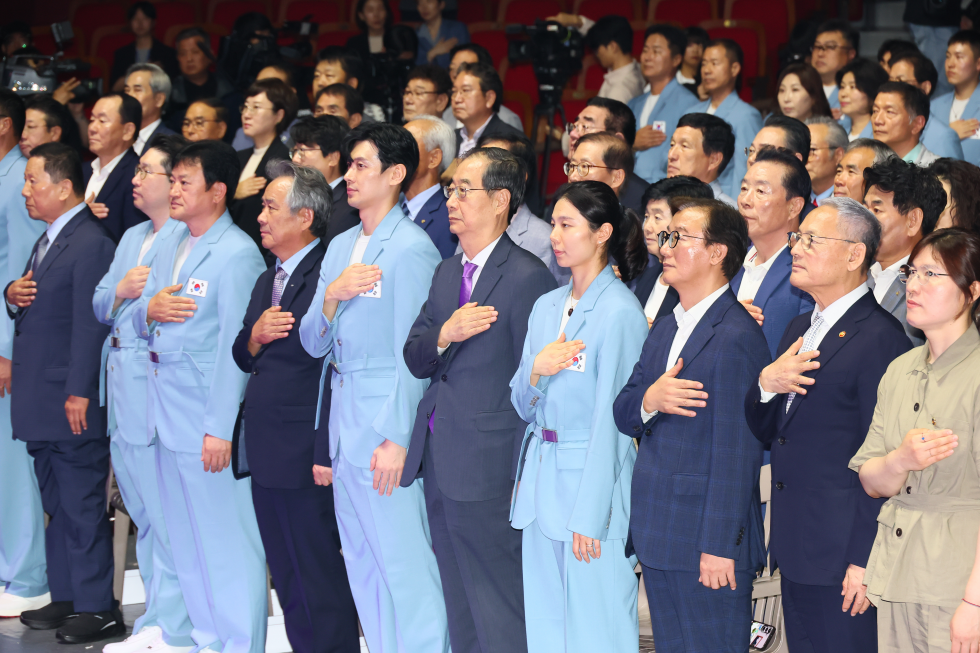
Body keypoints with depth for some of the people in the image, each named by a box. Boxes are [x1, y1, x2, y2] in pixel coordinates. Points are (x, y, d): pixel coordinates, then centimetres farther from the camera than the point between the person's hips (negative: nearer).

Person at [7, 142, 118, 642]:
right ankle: (65, 597, 24)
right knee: (57, 506, 16)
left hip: (73, 406, -10)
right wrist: (12, 295, 1)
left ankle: (98, 608, 3)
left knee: (83, 508, -3)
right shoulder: (48, 240, 16)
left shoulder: (92, 244, -15)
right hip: (41, 404, 10)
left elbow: (90, 324, -19)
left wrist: (79, 394, -21)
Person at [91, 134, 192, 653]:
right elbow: (100, 305, 16)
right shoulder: (132, 237, 19)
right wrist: (120, 290, -2)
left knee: (168, 518, -6)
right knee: (144, 516, 14)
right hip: (123, 389, 10)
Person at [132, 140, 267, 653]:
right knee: (184, 535, 14)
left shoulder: (238, 254, -13)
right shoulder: (171, 246, 14)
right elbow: (138, 319, 19)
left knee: (226, 534, -4)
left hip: (205, 409, -9)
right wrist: (149, 310, -6)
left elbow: (234, 346, -16)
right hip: (166, 411, 9)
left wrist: (219, 428, -19)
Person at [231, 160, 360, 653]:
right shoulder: (267, 282, 17)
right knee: (287, 579, 15)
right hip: (264, 450, 9)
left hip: (304, 457, -9)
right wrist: (255, 336, -4)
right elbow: (242, 358, 20)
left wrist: (329, 454, -20)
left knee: (320, 581, -3)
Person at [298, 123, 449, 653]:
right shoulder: (340, 247, 15)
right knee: (362, 564, 12)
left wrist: (396, 439, -17)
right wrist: (331, 296, -6)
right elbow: (313, 343, 14)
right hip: (342, 421, 8)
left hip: (385, 422, -8)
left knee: (405, 562, -7)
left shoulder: (412, 248, -11)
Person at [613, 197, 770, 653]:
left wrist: (719, 546, -19)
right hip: (659, 537, 9)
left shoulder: (736, 337, -15)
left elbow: (735, 453, -18)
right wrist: (648, 401, -12)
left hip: (706, 545, -9)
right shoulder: (664, 330, 15)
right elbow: (622, 416, 13)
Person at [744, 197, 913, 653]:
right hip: (795, 547, 8)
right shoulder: (799, 329, 15)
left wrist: (865, 560, -19)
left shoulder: (880, 337, -14)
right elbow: (765, 433, 16)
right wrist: (765, 384, -6)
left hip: (841, 552, -8)